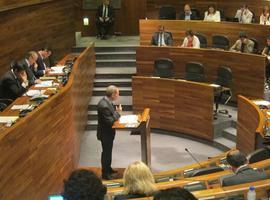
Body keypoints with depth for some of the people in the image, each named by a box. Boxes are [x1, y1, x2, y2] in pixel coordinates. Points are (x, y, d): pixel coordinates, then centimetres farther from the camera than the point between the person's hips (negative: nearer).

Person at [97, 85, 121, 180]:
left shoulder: (107, 101, -2)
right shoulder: (104, 105, -32)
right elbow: (110, 121, -30)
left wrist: (116, 111, -7)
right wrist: (117, 112, -20)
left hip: (108, 132, 9)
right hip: (105, 133, -9)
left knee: (108, 151, 24)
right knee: (106, 152, 6)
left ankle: (108, 169, 42)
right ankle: (105, 174, 21)